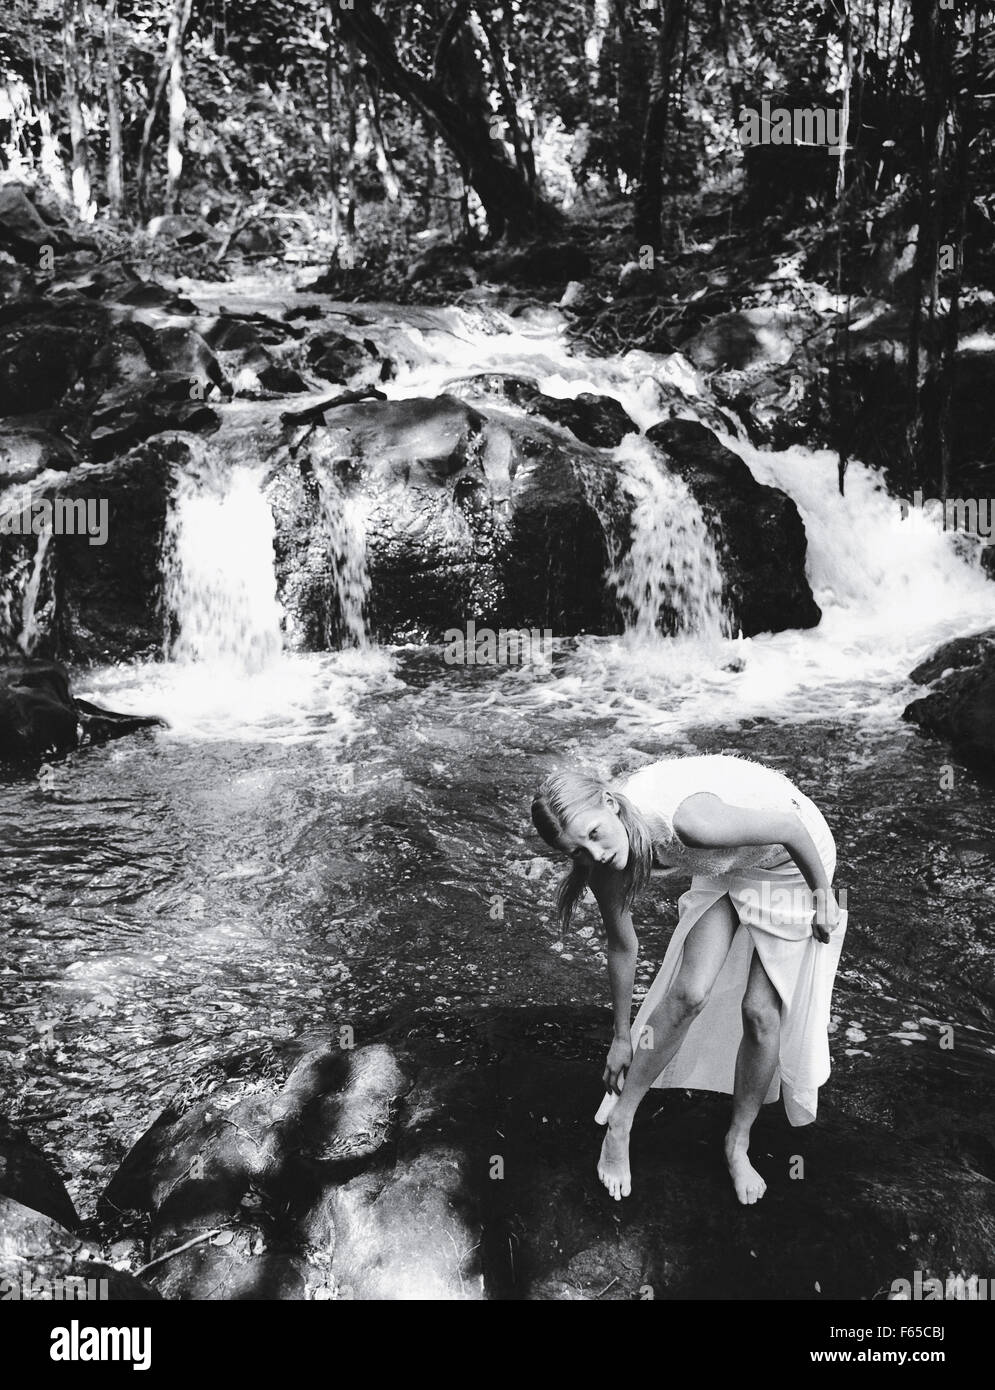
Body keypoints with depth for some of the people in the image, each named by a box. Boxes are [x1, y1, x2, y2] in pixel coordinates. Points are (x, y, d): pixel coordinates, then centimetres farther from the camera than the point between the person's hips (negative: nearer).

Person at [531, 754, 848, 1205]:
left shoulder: (688, 820, -43)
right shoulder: (605, 861, -21)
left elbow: (790, 826, -28)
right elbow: (622, 946, -3)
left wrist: (822, 896, -12)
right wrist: (622, 1036, 8)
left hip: (791, 858, -4)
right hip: (726, 864, 4)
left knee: (761, 1009, -4)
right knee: (689, 992, -10)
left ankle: (738, 1142, 18)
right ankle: (620, 1120, 8)